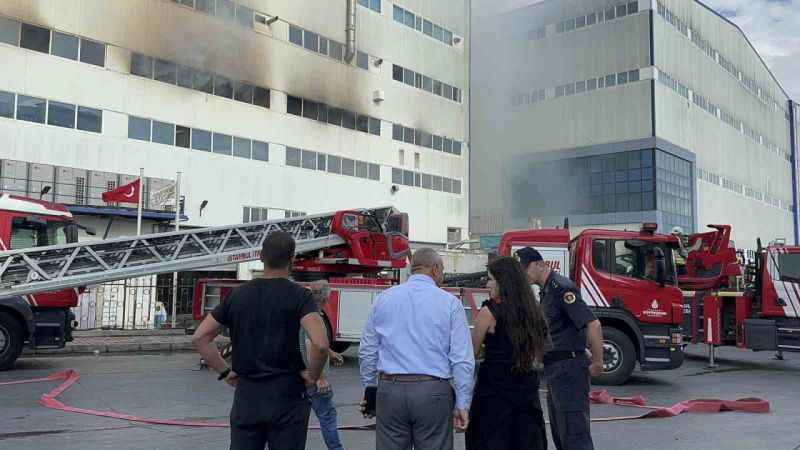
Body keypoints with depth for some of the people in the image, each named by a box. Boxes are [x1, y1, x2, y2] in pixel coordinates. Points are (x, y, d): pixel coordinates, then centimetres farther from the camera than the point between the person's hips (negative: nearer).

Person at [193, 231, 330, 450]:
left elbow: (199, 337, 6)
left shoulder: (238, 294, 4)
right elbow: (320, 343, -24)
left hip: (246, 398, 3)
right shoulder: (299, 295, -9)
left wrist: (225, 371, 9)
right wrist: (312, 375, -7)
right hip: (286, 399, -3)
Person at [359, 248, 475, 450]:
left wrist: (369, 390, 20)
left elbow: (367, 351, 9)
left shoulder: (384, 298, 6)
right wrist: (462, 404, 1)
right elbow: (462, 359, -5)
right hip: (433, 391, -2)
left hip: (390, 389, 3)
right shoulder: (449, 303, -2)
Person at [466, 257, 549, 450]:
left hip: (495, 389, -5)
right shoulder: (532, 310, 5)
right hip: (527, 389, 5)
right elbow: (537, 354, 14)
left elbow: (472, 352, -7)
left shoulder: (490, 312, -12)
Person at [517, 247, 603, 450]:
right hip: (556, 370, 10)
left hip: (568, 369, -10)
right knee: (559, 434, 16)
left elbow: (592, 323, -23)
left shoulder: (561, 287, -16)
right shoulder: (547, 290, 15)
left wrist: (597, 363, -20)